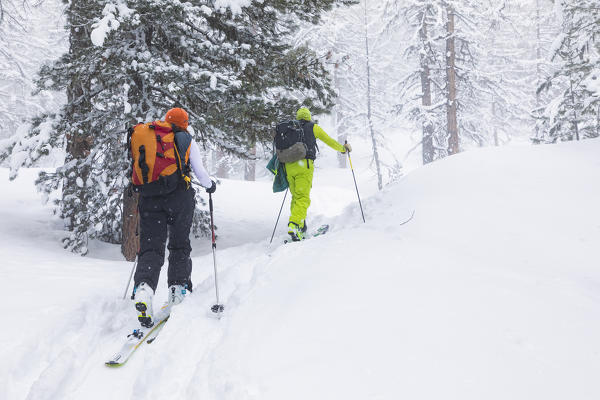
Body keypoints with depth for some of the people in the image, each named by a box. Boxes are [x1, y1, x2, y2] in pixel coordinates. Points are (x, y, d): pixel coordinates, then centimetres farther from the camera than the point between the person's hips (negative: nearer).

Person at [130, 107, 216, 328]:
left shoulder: (145, 136, 18)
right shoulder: (186, 140, 9)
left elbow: (137, 171, 18)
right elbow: (200, 172, 6)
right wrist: (210, 185, 26)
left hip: (148, 198, 2)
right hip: (178, 196, -2)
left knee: (150, 246, -2)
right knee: (179, 244, 15)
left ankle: (143, 288, -26)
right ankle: (178, 289, 13)